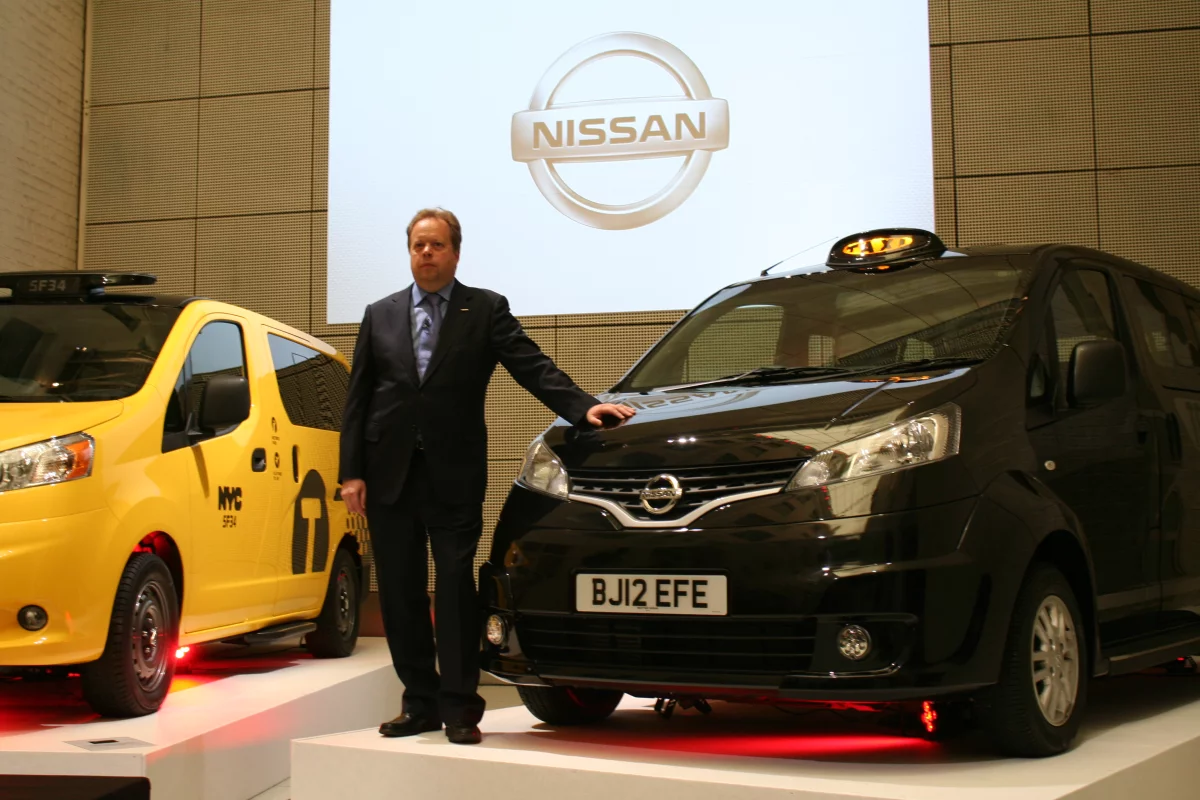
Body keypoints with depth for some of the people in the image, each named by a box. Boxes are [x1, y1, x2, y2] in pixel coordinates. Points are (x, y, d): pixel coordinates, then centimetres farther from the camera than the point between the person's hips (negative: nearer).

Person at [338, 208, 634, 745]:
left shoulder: (486, 310, 5)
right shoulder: (380, 316, 13)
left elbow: (532, 367, -5)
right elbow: (357, 400, 11)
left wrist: (583, 407, -22)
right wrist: (352, 473, 2)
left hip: (453, 476, -3)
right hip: (389, 477, 3)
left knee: (455, 589, -4)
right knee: (400, 594, 6)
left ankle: (459, 707, 4)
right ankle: (420, 704, 16)